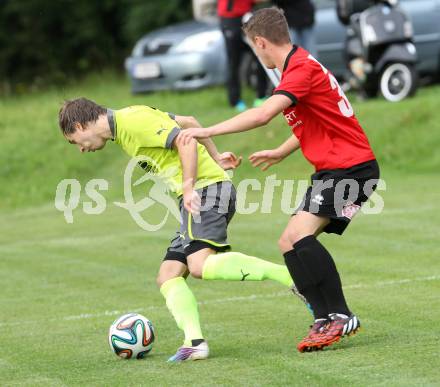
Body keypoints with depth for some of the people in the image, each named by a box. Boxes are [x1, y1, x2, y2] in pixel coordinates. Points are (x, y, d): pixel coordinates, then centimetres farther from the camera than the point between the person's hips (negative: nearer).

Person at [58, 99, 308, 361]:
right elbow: (188, 122, 28)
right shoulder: (123, 129, 22)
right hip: (198, 195, 10)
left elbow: (185, 140, -16)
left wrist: (189, 188, -19)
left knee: (200, 265, -28)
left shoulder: (130, 121, -8)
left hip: (207, 187, -10)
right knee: (168, 277, 2)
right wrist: (215, 157, 27)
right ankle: (195, 342, -14)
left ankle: (288, 276, -28)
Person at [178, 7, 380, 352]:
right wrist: (280, 153, 42)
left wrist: (207, 131, -26)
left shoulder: (302, 67, -16)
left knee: (299, 234, -24)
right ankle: (326, 321, 5)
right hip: (332, 170, 11)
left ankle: (339, 317, -22)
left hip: (352, 167, -11)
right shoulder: (301, 65, 16)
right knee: (290, 242, 7)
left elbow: (262, 114, -30)